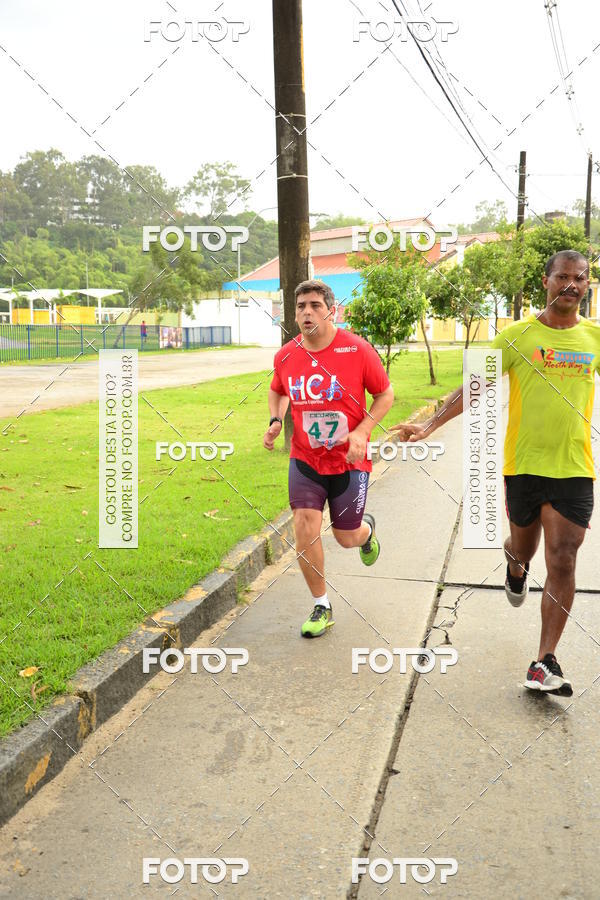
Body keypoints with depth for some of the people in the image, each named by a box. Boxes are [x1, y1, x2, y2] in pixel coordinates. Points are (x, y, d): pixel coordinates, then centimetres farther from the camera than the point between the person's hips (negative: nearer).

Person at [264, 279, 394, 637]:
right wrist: (275, 422, -2)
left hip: (349, 460, -2)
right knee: (305, 526, -11)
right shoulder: (286, 356, -4)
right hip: (305, 459, 2)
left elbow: (386, 394, -3)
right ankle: (322, 607, 9)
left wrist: (362, 431, -17)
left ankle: (367, 528, 48)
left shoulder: (358, 350, -14)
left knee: (347, 538, 7)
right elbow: (278, 391, 18)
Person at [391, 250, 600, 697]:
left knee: (562, 561, -6)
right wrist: (430, 426, -13)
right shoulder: (518, 335, -2)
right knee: (523, 547, 16)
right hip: (524, 463, -1)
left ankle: (545, 663, 0)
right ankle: (516, 567, 56)